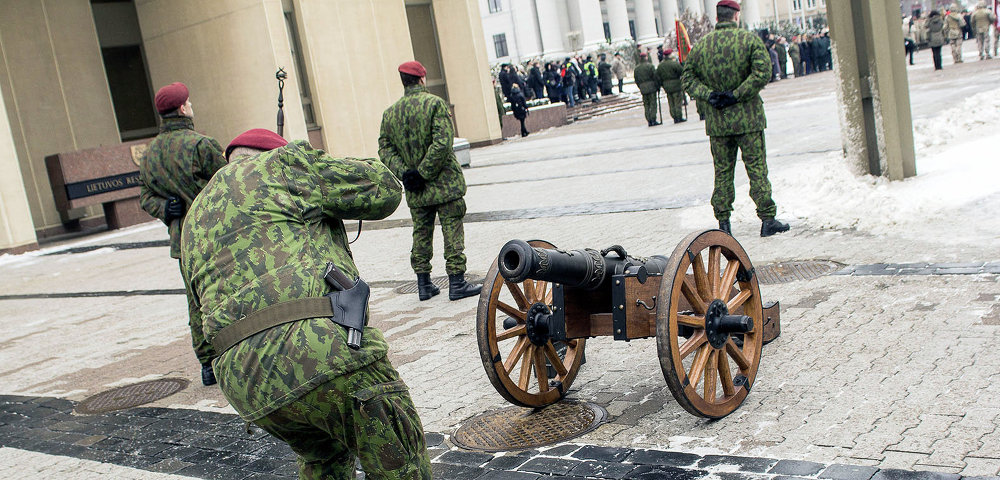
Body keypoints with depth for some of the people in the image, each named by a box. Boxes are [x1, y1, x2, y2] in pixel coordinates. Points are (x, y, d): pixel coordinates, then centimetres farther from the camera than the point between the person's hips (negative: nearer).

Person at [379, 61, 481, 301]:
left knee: (421, 234, 13)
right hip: (445, 183, -5)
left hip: (415, 191, 5)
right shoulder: (435, 103, -10)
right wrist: (424, 172, -15)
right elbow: (442, 143, -19)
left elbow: (385, 149, 2)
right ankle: (456, 283, 3)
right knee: (452, 231, 1)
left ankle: (424, 284, 18)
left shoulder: (390, 112, 5)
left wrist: (404, 172, -5)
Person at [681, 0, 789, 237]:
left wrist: (708, 95, -5)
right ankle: (767, 220, 5)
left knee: (722, 171, 10)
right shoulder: (750, 40, -5)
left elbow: (687, 77, 4)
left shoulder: (701, 45, 4)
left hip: (717, 121, 3)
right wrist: (737, 95, -14)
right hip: (748, 118, -3)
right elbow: (763, 72, -16)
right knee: (757, 169, 3)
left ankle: (723, 222, 11)